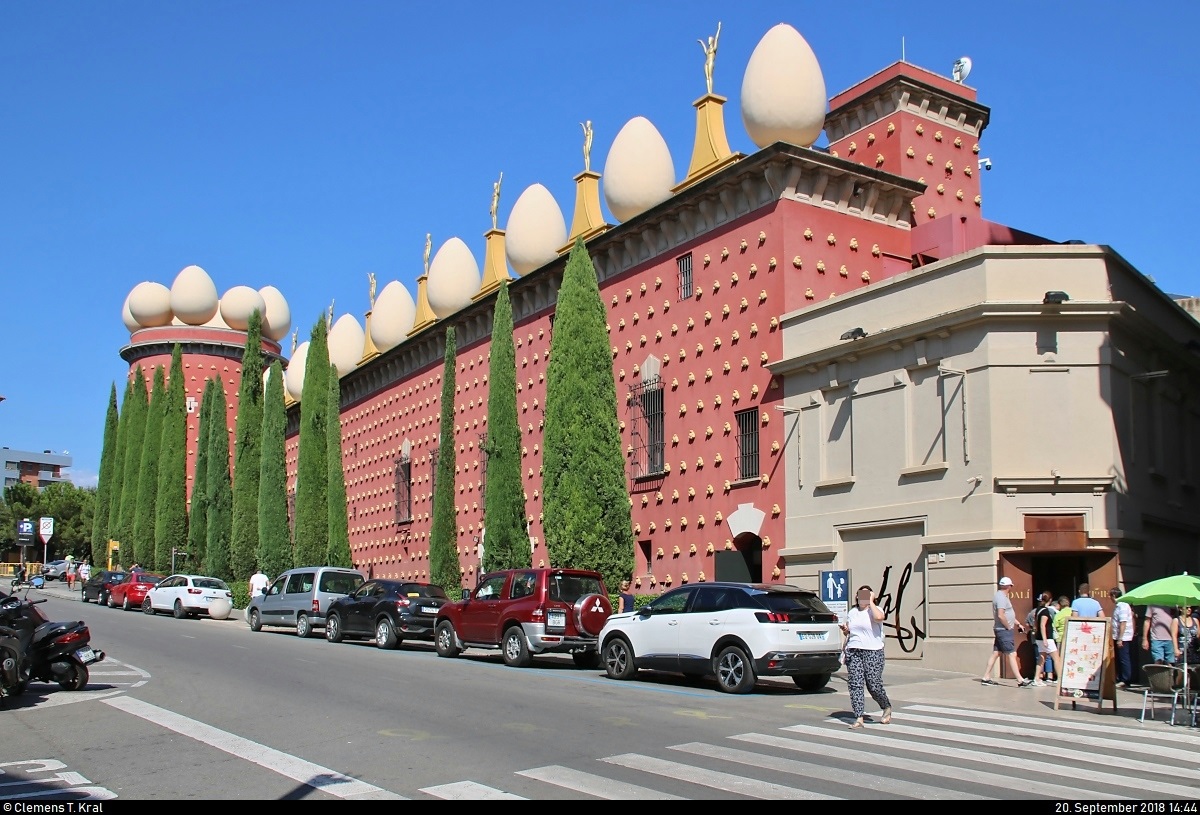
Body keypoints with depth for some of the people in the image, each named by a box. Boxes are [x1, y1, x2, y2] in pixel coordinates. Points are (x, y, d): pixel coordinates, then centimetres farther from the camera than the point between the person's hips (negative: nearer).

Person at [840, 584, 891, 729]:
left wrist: (870, 602, -15)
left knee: (874, 686, -3)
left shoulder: (875, 610, -1)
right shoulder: (852, 612, 16)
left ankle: (887, 708, 26)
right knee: (855, 685, -4)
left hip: (873, 652, -5)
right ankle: (858, 718, -3)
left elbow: (879, 617, -26)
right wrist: (845, 629, 5)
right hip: (853, 652, 5)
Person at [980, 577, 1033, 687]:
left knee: (996, 653, 10)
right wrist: (1008, 627, -15)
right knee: (1012, 655, -7)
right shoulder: (1001, 597, -16)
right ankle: (1020, 680, -5)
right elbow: (1001, 615, -26)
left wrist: (1018, 624, 21)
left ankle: (986, 678, 11)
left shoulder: (1000, 595, 16)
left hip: (1001, 630, 10)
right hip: (1004, 630, -10)